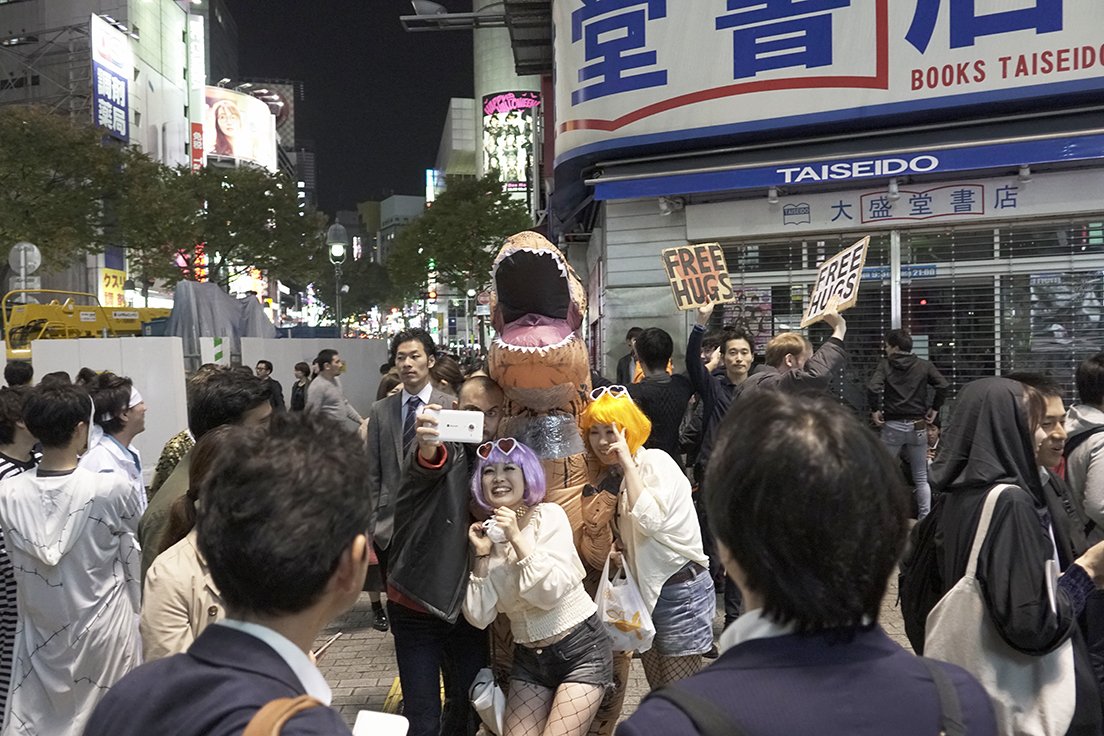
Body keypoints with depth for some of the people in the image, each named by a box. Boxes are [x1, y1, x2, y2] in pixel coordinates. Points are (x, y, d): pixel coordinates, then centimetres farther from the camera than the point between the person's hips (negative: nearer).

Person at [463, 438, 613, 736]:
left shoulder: (549, 516, -10)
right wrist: (481, 556, -11)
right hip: (528, 659, 5)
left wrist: (518, 538, -22)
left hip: (580, 651, -5)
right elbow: (479, 617, -3)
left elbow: (551, 593, -21)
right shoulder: (487, 533, 2)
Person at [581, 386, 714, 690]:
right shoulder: (611, 475, 7)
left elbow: (649, 519, -31)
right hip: (645, 588, 8)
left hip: (680, 588, -8)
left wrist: (627, 461, -25)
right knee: (657, 690, 15)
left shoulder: (655, 462, -15)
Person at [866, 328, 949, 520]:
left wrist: (875, 409, -6)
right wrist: (934, 408, 3)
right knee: (921, 478, 11)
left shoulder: (885, 365, -2)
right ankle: (924, 519, 10)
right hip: (917, 425, 2)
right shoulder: (924, 366, 4)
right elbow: (943, 385, -8)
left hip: (892, 425, -2)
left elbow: (872, 387, -18)